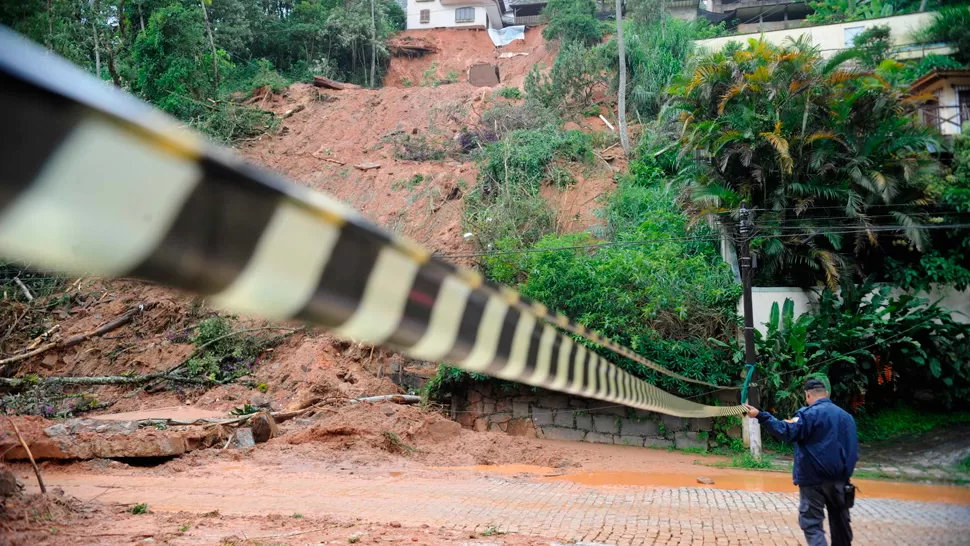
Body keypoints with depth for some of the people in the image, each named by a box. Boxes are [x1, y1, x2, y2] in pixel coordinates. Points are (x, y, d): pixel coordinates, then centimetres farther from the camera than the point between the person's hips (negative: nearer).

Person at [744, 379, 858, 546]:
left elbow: (787, 432, -26)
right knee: (840, 522, 19)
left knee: (811, 524, -3)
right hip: (839, 479, 6)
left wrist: (760, 416, -29)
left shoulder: (810, 414, -12)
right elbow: (853, 449, 12)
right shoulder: (846, 416, 9)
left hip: (814, 479, -6)